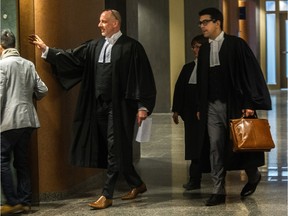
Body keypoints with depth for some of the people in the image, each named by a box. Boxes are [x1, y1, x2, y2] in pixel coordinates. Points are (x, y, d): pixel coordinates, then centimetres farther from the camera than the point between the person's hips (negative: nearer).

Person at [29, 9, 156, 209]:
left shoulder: (131, 46, -7)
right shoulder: (94, 46, 11)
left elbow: (143, 77, -9)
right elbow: (72, 57, 13)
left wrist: (143, 106, -14)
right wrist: (46, 49, 9)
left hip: (120, 106, -7)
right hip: (100, 106, 7)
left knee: (116, 149, -2)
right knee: (115, 150, 12)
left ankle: (107, 195, 3)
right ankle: (137, 184, 29)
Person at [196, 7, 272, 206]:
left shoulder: (236, 44, -6)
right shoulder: (204, 50, 12)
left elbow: (251, 73, -10)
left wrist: (250, 104, -15)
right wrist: (200, 107, 14)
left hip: (234, 105, -5)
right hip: (212, 106, 5)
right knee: (216, 148, 1)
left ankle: (253, 175, 32)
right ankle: (219, 191, 6)